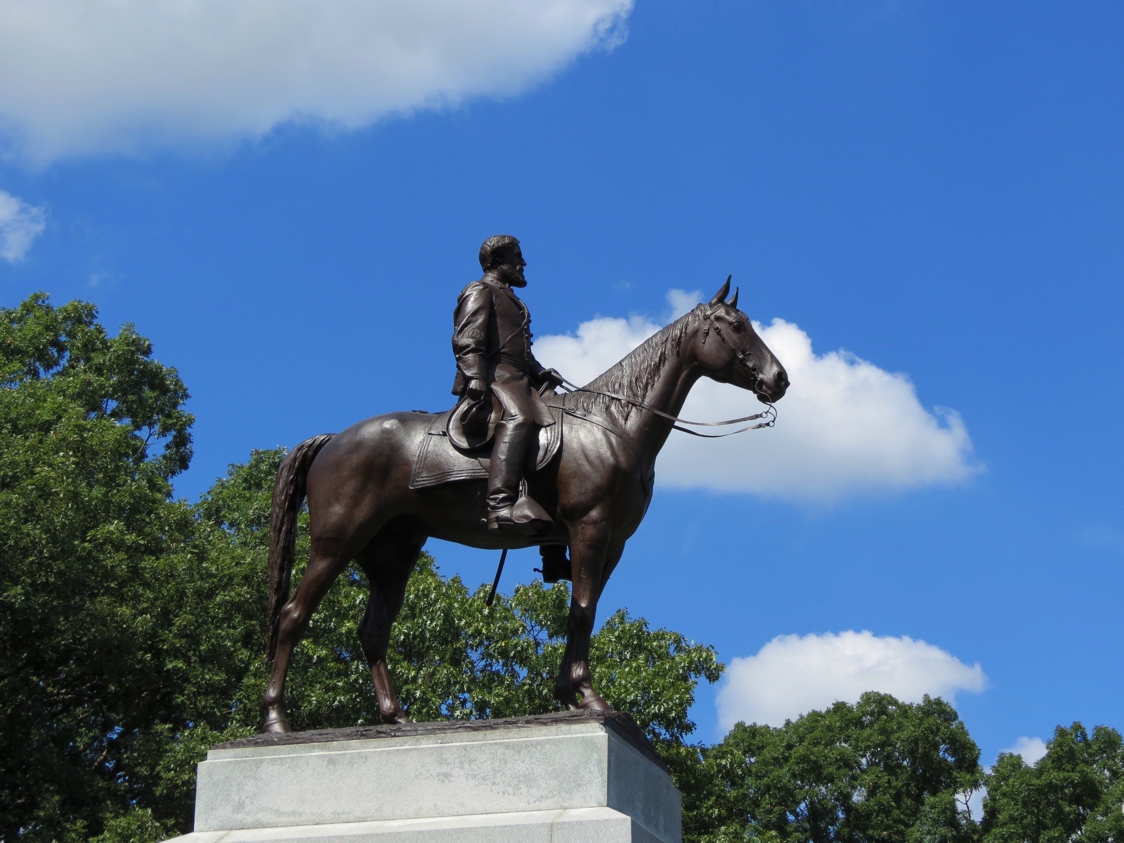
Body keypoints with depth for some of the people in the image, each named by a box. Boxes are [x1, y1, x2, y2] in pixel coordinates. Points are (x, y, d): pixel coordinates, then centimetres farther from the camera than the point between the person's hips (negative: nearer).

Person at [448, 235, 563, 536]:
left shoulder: (510, 299, 34)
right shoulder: (480, 292, 6)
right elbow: (467, 342, -9)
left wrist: (541, 373, 16)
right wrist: (475, 382, -23)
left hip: (518, 380, 11)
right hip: (494, 377, -10)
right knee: (518, 420, -36)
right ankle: (500, 507, -53)